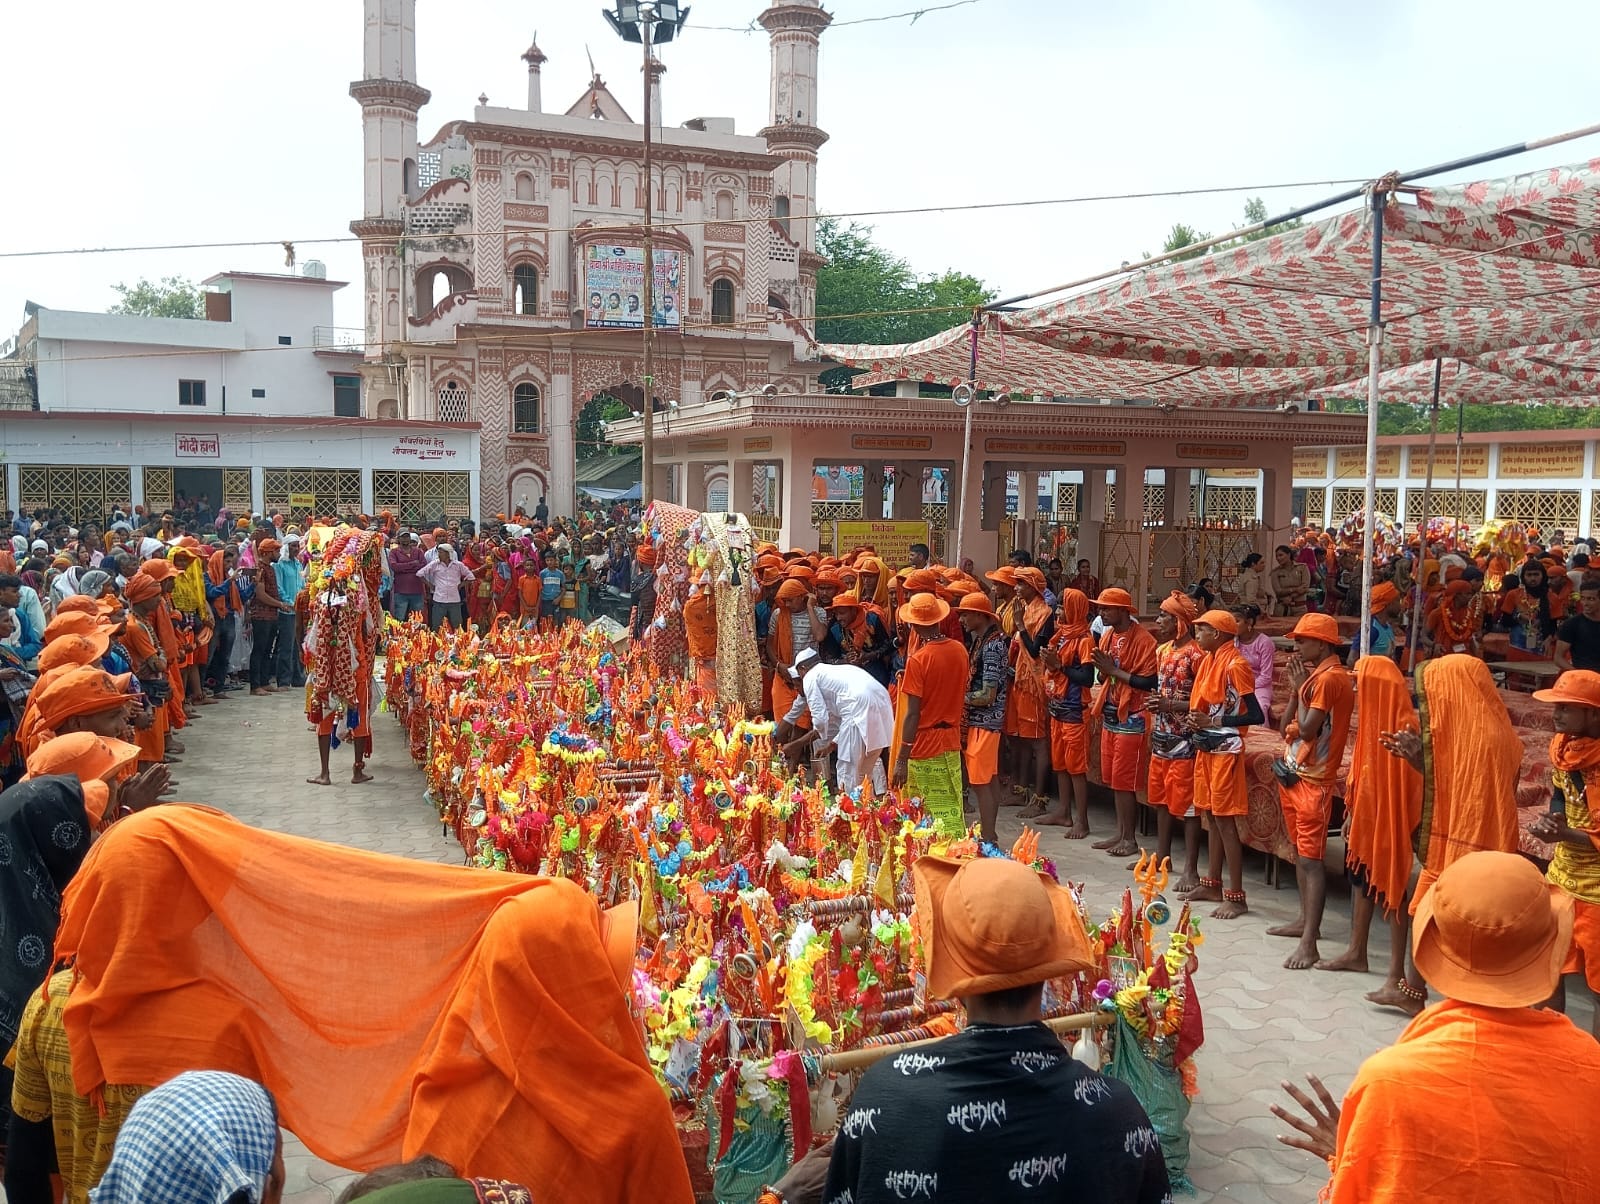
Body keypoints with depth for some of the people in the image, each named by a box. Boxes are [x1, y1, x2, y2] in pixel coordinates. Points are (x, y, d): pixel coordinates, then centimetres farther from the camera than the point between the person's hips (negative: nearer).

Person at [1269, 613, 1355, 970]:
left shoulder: (1330, 677, -16)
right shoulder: (1314, 675, 13)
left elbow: (1307, 729, -22)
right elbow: (1286, 726, 12)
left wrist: (1301, 689, -11)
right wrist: (1296, 688, 1)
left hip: (1313, 780, -10)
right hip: (1294, 774, 10)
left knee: (1311, 859, -12)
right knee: (1300, 852, 18)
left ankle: (1309, 944, -14)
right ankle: (1306, 920, 30)